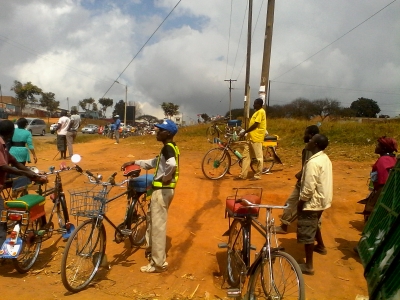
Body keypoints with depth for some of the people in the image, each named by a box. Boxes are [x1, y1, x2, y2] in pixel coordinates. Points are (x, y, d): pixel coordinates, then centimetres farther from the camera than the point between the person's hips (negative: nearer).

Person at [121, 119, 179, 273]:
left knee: (158, 226, -2)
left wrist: (165, 177, -22)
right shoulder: (170, 147, 14)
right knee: (154, 222, 24)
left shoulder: (167, 147, -17)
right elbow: (154, 162, 24)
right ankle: (151, 247, 42)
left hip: (162, 190, -10)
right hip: (163, 189, 10)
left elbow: (172, 164, -39)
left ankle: (159, 263, 8)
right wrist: (134, 162, 20)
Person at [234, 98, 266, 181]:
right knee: (246, 155, 9)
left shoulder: (261, 112, -13)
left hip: (256, 138, -11)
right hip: (251, 137, 11)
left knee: (258, 157, 1)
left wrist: (244, 132, -16)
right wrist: (245, 132, 17)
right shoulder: (257, 112, 18)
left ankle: (257, 175, 9)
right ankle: (243, 175, 12)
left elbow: (255, 125, -19)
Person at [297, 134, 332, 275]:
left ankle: (308, 266, 7)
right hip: (322, 199, 10)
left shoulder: (313, 162, -26)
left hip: (312, 202, -10)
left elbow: (309, 188, -26)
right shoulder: (325, 158, 4)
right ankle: (320, 245, 55)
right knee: (314, 224, 32)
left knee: (306, 233, 0)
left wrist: (300, 202, -14)